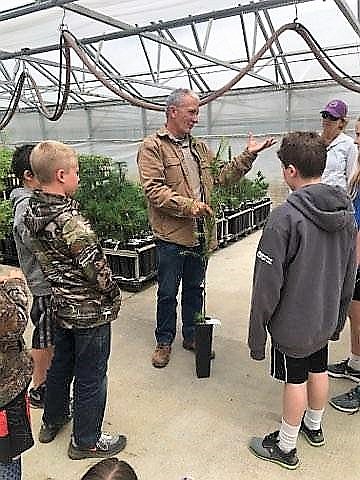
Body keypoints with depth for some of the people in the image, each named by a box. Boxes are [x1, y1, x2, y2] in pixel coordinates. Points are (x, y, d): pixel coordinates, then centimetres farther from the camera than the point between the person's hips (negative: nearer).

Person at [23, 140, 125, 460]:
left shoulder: (32, 212, -3)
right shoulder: (69, 221, -27)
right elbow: (96, 268, -22)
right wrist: (114, 296, -6)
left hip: (61, 306, 8)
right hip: (90, 311, -8)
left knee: (60, 365, 26)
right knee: (90, 377, 10)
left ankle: (52, 422, 47)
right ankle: (86, 441, 29)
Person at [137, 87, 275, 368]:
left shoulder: (199, 148, 15)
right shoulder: (153, 146, -7)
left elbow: (223, 176, 16)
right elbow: (153, 189, -17)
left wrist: (248, 156, 6)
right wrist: (188, 206, -23)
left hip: (200, 232, 6)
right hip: (171, 234, -6)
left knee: (195, 288, 18)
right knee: (168, 292, 8)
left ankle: (192, 336, 35)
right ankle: (164, 341, 27)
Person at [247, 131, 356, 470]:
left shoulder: (285, 217, -27)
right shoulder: (346, 210, -3)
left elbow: (267, 283, -23)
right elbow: (349, 274, 7)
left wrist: (257, 334, -12)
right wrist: (338, 316, 19)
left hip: (292, 322, -6)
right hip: (326, 319, 7)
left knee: (295, 381, 9)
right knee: (318, 371, 23)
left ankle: (285, 447, 31)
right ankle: (314, 427, 47)